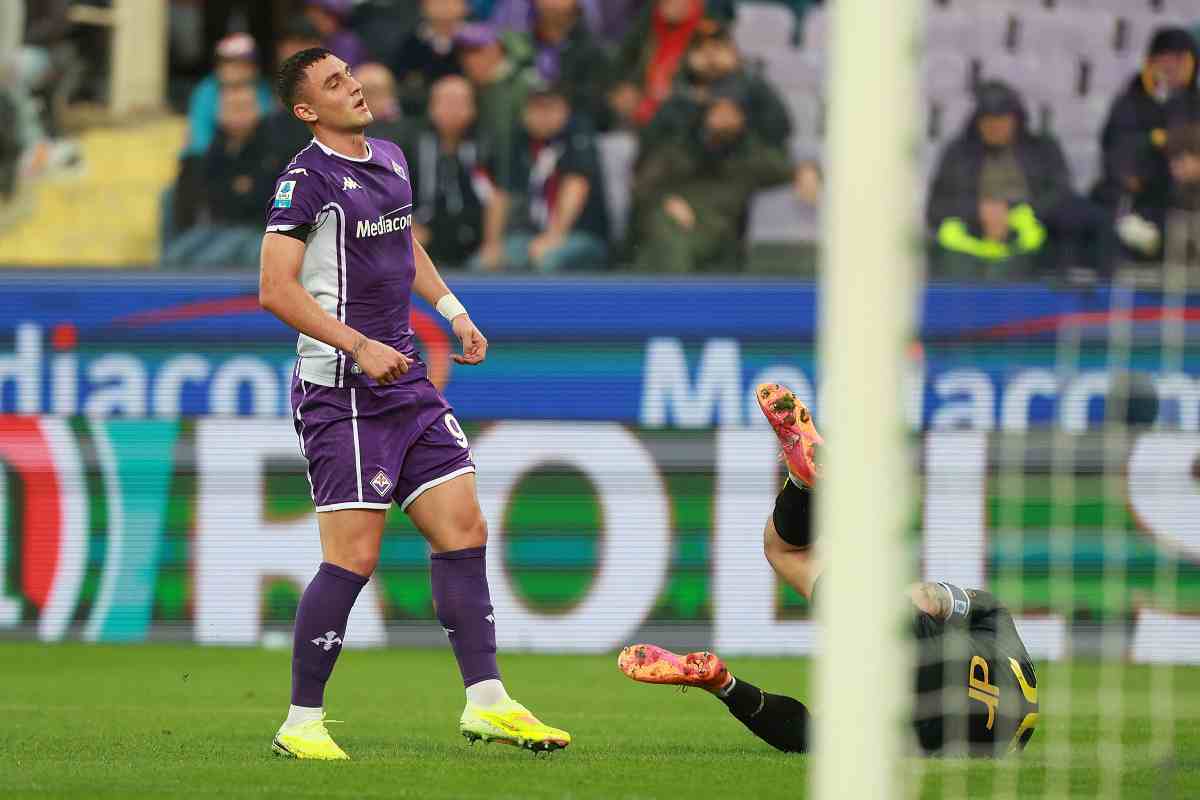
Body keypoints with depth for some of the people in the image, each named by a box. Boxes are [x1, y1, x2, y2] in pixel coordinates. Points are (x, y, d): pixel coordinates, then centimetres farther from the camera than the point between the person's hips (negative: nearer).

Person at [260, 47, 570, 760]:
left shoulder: (390, 159, 14)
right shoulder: (308, 179, -11)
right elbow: (276, 289, -17)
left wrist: (453, 311, 21)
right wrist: (359, 346, -22)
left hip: (408, 381, 8)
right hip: (341, 391, -8)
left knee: (463, 528, 4)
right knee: (354, 556, -9)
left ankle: (487, 701, 8)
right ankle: (302, 723, -1)